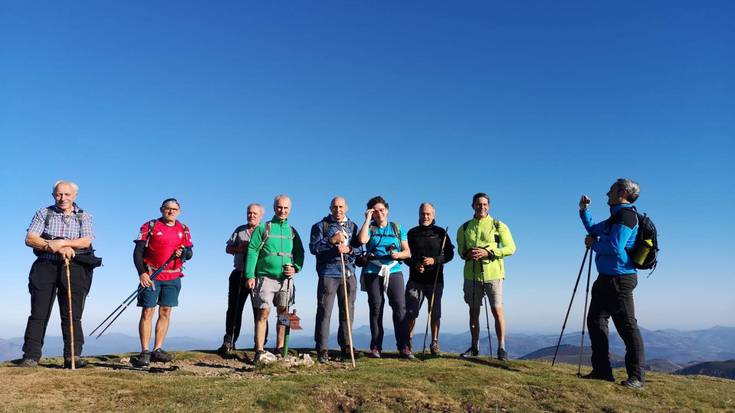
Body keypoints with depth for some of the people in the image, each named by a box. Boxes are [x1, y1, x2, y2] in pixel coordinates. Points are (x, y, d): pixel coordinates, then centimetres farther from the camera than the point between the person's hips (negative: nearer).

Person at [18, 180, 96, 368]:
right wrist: (55, 247, -15)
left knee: (72, 315, -3)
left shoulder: (84, 217, 8)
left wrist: (62, 243, -21)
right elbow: (30, 239, -2)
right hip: (45, 267, 1)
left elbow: (86, 242, -7)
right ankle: (31, 356, 4)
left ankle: (72, 356, -1)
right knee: (39, 313, 0)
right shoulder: (43, 213, 10)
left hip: (74, 269, -1)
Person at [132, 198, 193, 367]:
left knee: (166, 312, 6)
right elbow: (138, 251, -4)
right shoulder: (150, 226, -1)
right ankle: (145, 352, 2)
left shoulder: (183, 229, 10)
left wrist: (184, 252, -14)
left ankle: (157, 350, 14)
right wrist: (141, 273, -15)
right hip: (151, 276, -3)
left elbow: (190, 253, 9)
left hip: (173, 277, 4)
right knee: (147, 312, -3)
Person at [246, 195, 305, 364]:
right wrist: (250, 275, -11)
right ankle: (259, 351, -3)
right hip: (266, 277, -4)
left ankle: (280, 349, 19)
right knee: (263, 312, -8)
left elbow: (300, 253, 17)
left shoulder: (292, 231, 14)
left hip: (286, 279, 4)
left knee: (283, 313, 8)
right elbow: (252, 252, -3)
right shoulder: (262, 228, 3)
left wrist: (296, 268, -2)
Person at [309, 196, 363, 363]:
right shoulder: (320, 226, 6)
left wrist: (348, 249, -13)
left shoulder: (353, 227, 17)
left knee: (348, 312, 8)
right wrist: (332, 240, -14)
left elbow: (359, 248, 7)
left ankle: (346, 347, 18)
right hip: (328, 273, -4)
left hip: (348, 273, 4)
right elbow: (313, 247, -5)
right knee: (324, 312, -6)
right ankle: (322, 350, -1)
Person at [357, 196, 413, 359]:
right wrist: (367, 219, -5)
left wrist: (398, 254, -11)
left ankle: (404, 347, -7)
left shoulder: (397, 228, 15)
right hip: (373, 273, 0)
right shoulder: (370, 228, 11)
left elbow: (408, 252, 11)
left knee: (400, 307, -10)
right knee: (376, 309, 1)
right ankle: (376, 347, 6)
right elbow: (362, 239, -13)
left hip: (394, 271, 1)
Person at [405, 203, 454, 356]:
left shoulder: (440, 233, 5)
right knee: (410, 313, -1)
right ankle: (407, 342, 11)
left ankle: (434, 343, 14)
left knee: (435, 313, 5)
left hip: (435, 280, 0)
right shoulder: (412, 233, 8)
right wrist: (414, 264, -11)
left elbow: (449, 254, 3)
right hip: (415, 280, 1)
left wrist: (434, 260, -14)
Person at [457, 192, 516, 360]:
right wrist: (467, 254, -8)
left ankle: (501, 348, 7)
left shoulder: (498, 226, -1)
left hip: (492, 273, -3)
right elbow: (460, 249, 16)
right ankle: (474, 347, 21)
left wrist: (488, 253, -17)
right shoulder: (465, 228, 9)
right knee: (474, 311, 10)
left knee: (497, 310, -4)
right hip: (471, 274, 3)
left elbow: (510, 248, -6)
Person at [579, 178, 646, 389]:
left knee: (627, 326, -5)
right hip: (606, 279, 10)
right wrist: (584, 210, 22)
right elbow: (593, 229, 34)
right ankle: (602, 370, 17)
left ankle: (636, 376, 2)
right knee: (595, 320, 11)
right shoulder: (616, 216, 18)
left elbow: (614, 247, -23)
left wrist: (593, 243, -5)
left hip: (619, 279, -10)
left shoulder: (626, 215, -12)